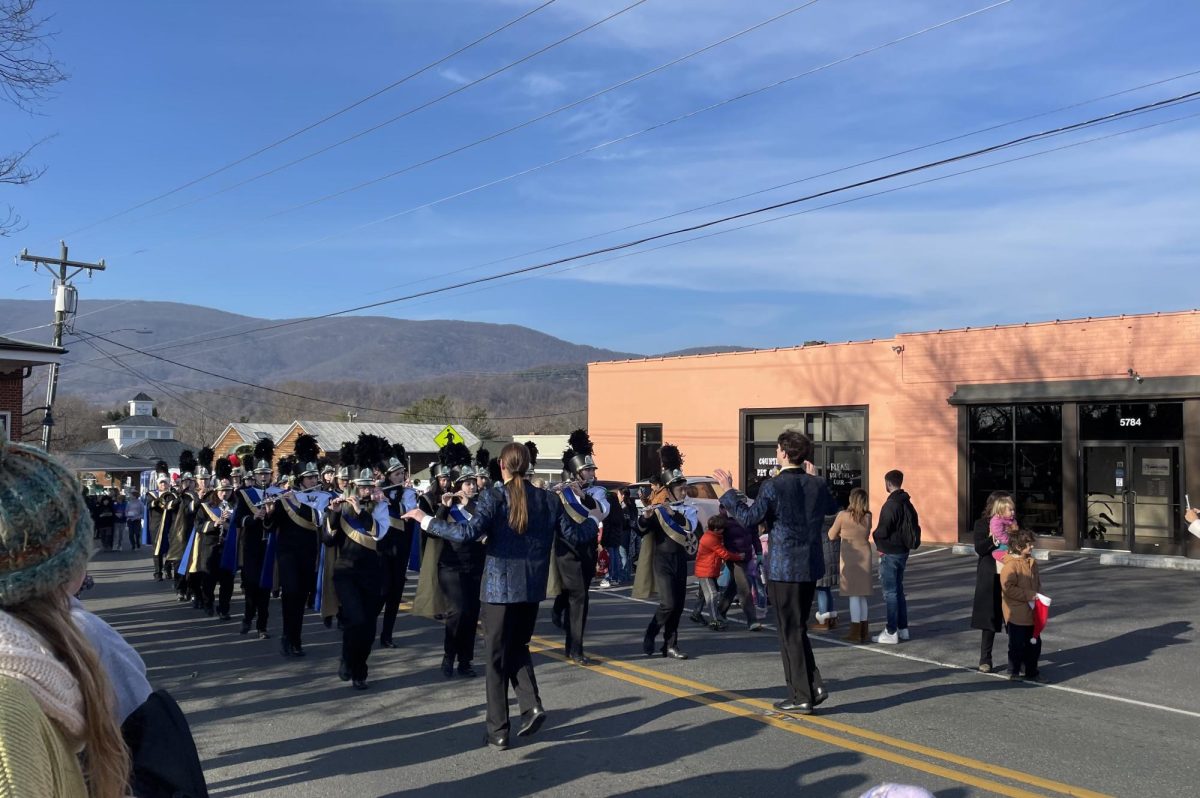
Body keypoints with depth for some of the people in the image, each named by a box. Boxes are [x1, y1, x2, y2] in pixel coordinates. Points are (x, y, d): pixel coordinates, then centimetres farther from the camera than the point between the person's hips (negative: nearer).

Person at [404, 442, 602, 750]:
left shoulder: (493, 497, -11)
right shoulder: (548, 499, 1)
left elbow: (469, 532, -24)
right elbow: (575, 533, 5)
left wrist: (425, 519, -15)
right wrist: (593, 519, 25)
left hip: (500, 587, -4)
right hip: (533, 587, 4)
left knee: (497, 658, 6)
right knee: (518, 647, 23)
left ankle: (498, 732, 10)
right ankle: (531, 704, 3)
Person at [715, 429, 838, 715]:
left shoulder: (773, 486, -16)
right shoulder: (818, 484, 2)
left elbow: (749, 518, -13)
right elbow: (833, 508, 21)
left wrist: (728, 492, -3)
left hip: (784, 568, -6)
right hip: (811, 566, 6)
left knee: (791, 632, 3)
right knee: (798, 629, 20)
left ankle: (802, 697, 9)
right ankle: (814, 687, 17)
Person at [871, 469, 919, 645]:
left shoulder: (891, 505, -19)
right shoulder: (907, 503, 9)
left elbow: (883, 531, -21)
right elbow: (914, 528, 15)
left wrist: (874, 535, -1)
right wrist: (906, 544, 17)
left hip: (889, 553, -9)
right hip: (903, 551, 9)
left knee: (890, 592, -3)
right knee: (898, 590, 17)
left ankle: (891, 633, 0)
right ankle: (903, 628, 23)